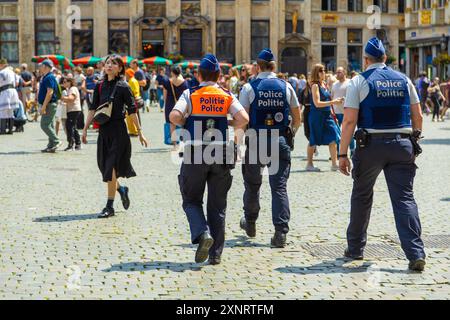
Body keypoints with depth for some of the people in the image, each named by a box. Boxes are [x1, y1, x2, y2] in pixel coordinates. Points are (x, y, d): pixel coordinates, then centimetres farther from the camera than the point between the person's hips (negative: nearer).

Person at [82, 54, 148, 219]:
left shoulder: (123, 87, -7)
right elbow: (93, 109, 10)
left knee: (111, 168, -7)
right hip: (103, 130, 6)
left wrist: (140, 132, -5)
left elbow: (132, 111, -5)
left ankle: (110, 206, 1)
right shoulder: (100, 86, 8)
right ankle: (121, 189, 36)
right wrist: (85, 129, 4)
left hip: (118, 130, -6)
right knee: (103, 165, 10)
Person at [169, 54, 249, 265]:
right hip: (220, 153, 2)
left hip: (195, 154, -2)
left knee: (191, 201, 12)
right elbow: (243, 119, -10)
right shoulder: (227, 96, 3)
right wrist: (228, 125, 9)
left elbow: (174, 116, -17)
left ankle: (202, 233, -15)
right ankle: (215, 254, 11)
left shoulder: (190, 94, -2)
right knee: (217, 205, 10)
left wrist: (186, 124, 4)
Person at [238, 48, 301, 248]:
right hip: (280, 142, 1)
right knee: (279, 187, 0)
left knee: (252, 185, 18)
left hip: (256, 142, -1)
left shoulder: (249, 88, -3)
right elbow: (297, 119, 9)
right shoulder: (286, 87, 4)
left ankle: (250, 223, 36)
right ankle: (281, 232, -9)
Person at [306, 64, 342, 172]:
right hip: (317, 116, -7)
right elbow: (317, 103, -19)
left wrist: (332, 114, 18)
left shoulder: (324, 85, 12)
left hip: (327, 116, 7)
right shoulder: (315, 86, -11)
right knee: (313, 141, 3)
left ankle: (334, 164, 0)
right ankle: (309, 164, 14)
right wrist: (332, 102, -23)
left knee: (333, 139, -2)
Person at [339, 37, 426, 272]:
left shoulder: (359, 82, -1)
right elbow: (418, 116, 10)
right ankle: (416, 254, -13)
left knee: (362, 196, 16)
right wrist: (413, 143, 21)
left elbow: (349, 120, -8)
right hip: (402, 143, 2)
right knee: (404, 198, -1)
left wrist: (343, 154, -7)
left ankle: (355, 248, 26)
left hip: (371, 145, -2)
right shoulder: (403, 80, 10)